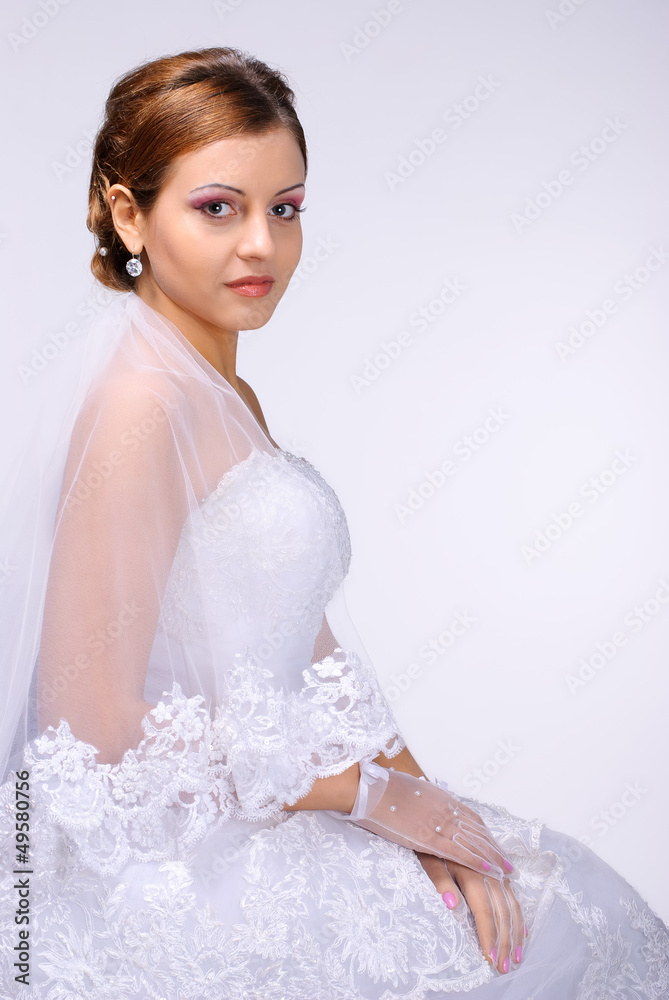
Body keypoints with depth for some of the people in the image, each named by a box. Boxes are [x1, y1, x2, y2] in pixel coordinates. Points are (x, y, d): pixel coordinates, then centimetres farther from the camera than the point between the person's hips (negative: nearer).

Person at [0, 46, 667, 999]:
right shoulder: (139, 403, -20)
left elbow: (305, 646, 9)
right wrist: (379, 795, -13)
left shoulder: (231, 396, 9)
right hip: (176, 874, -8)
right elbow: (100, 731, -22)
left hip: (266, 808, 8)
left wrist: (421, 803, -3)